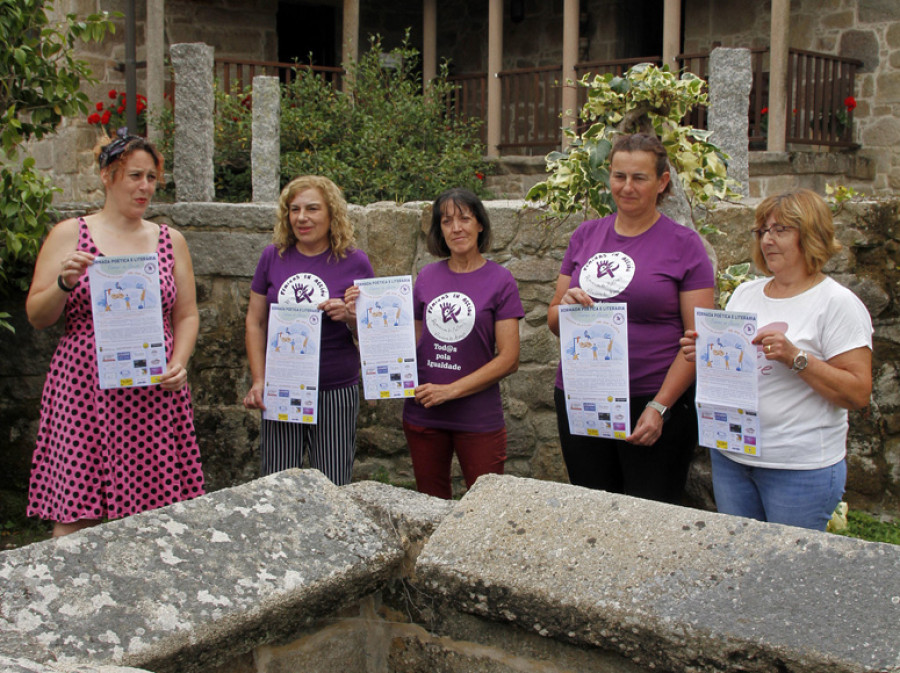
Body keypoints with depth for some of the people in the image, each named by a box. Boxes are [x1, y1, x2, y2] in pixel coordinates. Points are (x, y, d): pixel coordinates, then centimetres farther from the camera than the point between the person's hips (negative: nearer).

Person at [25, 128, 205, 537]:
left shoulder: (170, 240, 12)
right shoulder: (68, 235, 6)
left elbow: (187, 315, 13)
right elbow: (36, 316, 5)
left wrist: (179, 363, -4)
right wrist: (65, 282, -13)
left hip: (154, 393, 2)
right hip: (82, 391, -2)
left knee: (151, 512, 0)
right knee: (74, 519, -4)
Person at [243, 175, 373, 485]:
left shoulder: (354, 262, -1)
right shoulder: (273, 257, 4)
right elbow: (255, 322, 10)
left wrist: (350, 317, -16)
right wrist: (259, 380, 1)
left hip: (335, 394, -1)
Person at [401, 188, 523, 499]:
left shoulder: (499, 280, -4)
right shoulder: (427, 277, 7)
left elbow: (509, 359, -9)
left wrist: (450, 390, -14)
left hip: (478, 418, -3)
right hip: (422, 413, 3)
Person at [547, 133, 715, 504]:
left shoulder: (683, 243, -1)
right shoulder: (585, 235, 11)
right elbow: (553, 321, 14)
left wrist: (659, 407, -15)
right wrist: (566, 306, -9)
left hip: (655, 406, -4)